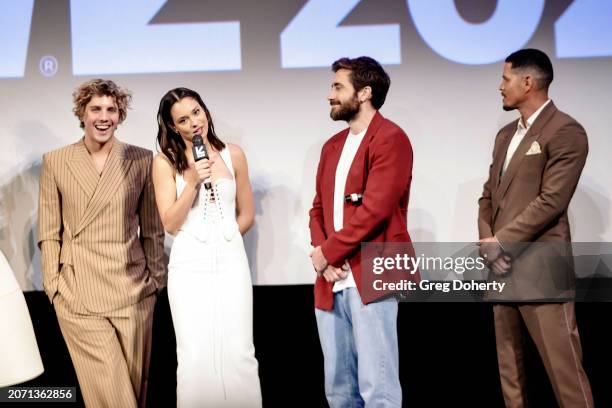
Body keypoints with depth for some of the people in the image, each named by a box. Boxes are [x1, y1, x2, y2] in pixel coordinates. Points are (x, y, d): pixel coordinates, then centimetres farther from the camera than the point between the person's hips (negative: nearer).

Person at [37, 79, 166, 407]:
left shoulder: (142, 160, 4)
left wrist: (156, 278, 4)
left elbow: (152, 228, 8)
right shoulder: (54, 162, 4)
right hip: (77, 294, -1)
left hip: (133, 290, 1)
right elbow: (49, 232, 5)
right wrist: (53, 284, -1)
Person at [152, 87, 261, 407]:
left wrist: (222, 239, 8)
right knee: (195, 355, 0)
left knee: (238, 353, 0)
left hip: (231, 262, 2)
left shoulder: (232, 155, 6)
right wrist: (193, 181, -13)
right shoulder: (165, 162, 0)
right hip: (190, 266, -2)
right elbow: (170, 224, -6)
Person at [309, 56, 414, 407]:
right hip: (331, 281, 8)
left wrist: (327, 253, -9)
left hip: (370, 277, -8)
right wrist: (323, 256, -2)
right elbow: (318, 209, 17)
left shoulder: (390, 138, -6)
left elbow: (375, 208, -16)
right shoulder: (332, 146, 19)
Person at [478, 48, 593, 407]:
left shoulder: (565, 131, -6)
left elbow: (551, 200, -14)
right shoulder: (506, 134, 19)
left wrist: (499, 241, -11)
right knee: (509, 368, 12)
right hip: (502, 265, 8)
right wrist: (486, 240, -1)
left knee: (564, 369, -6)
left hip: (540, 268, -8)